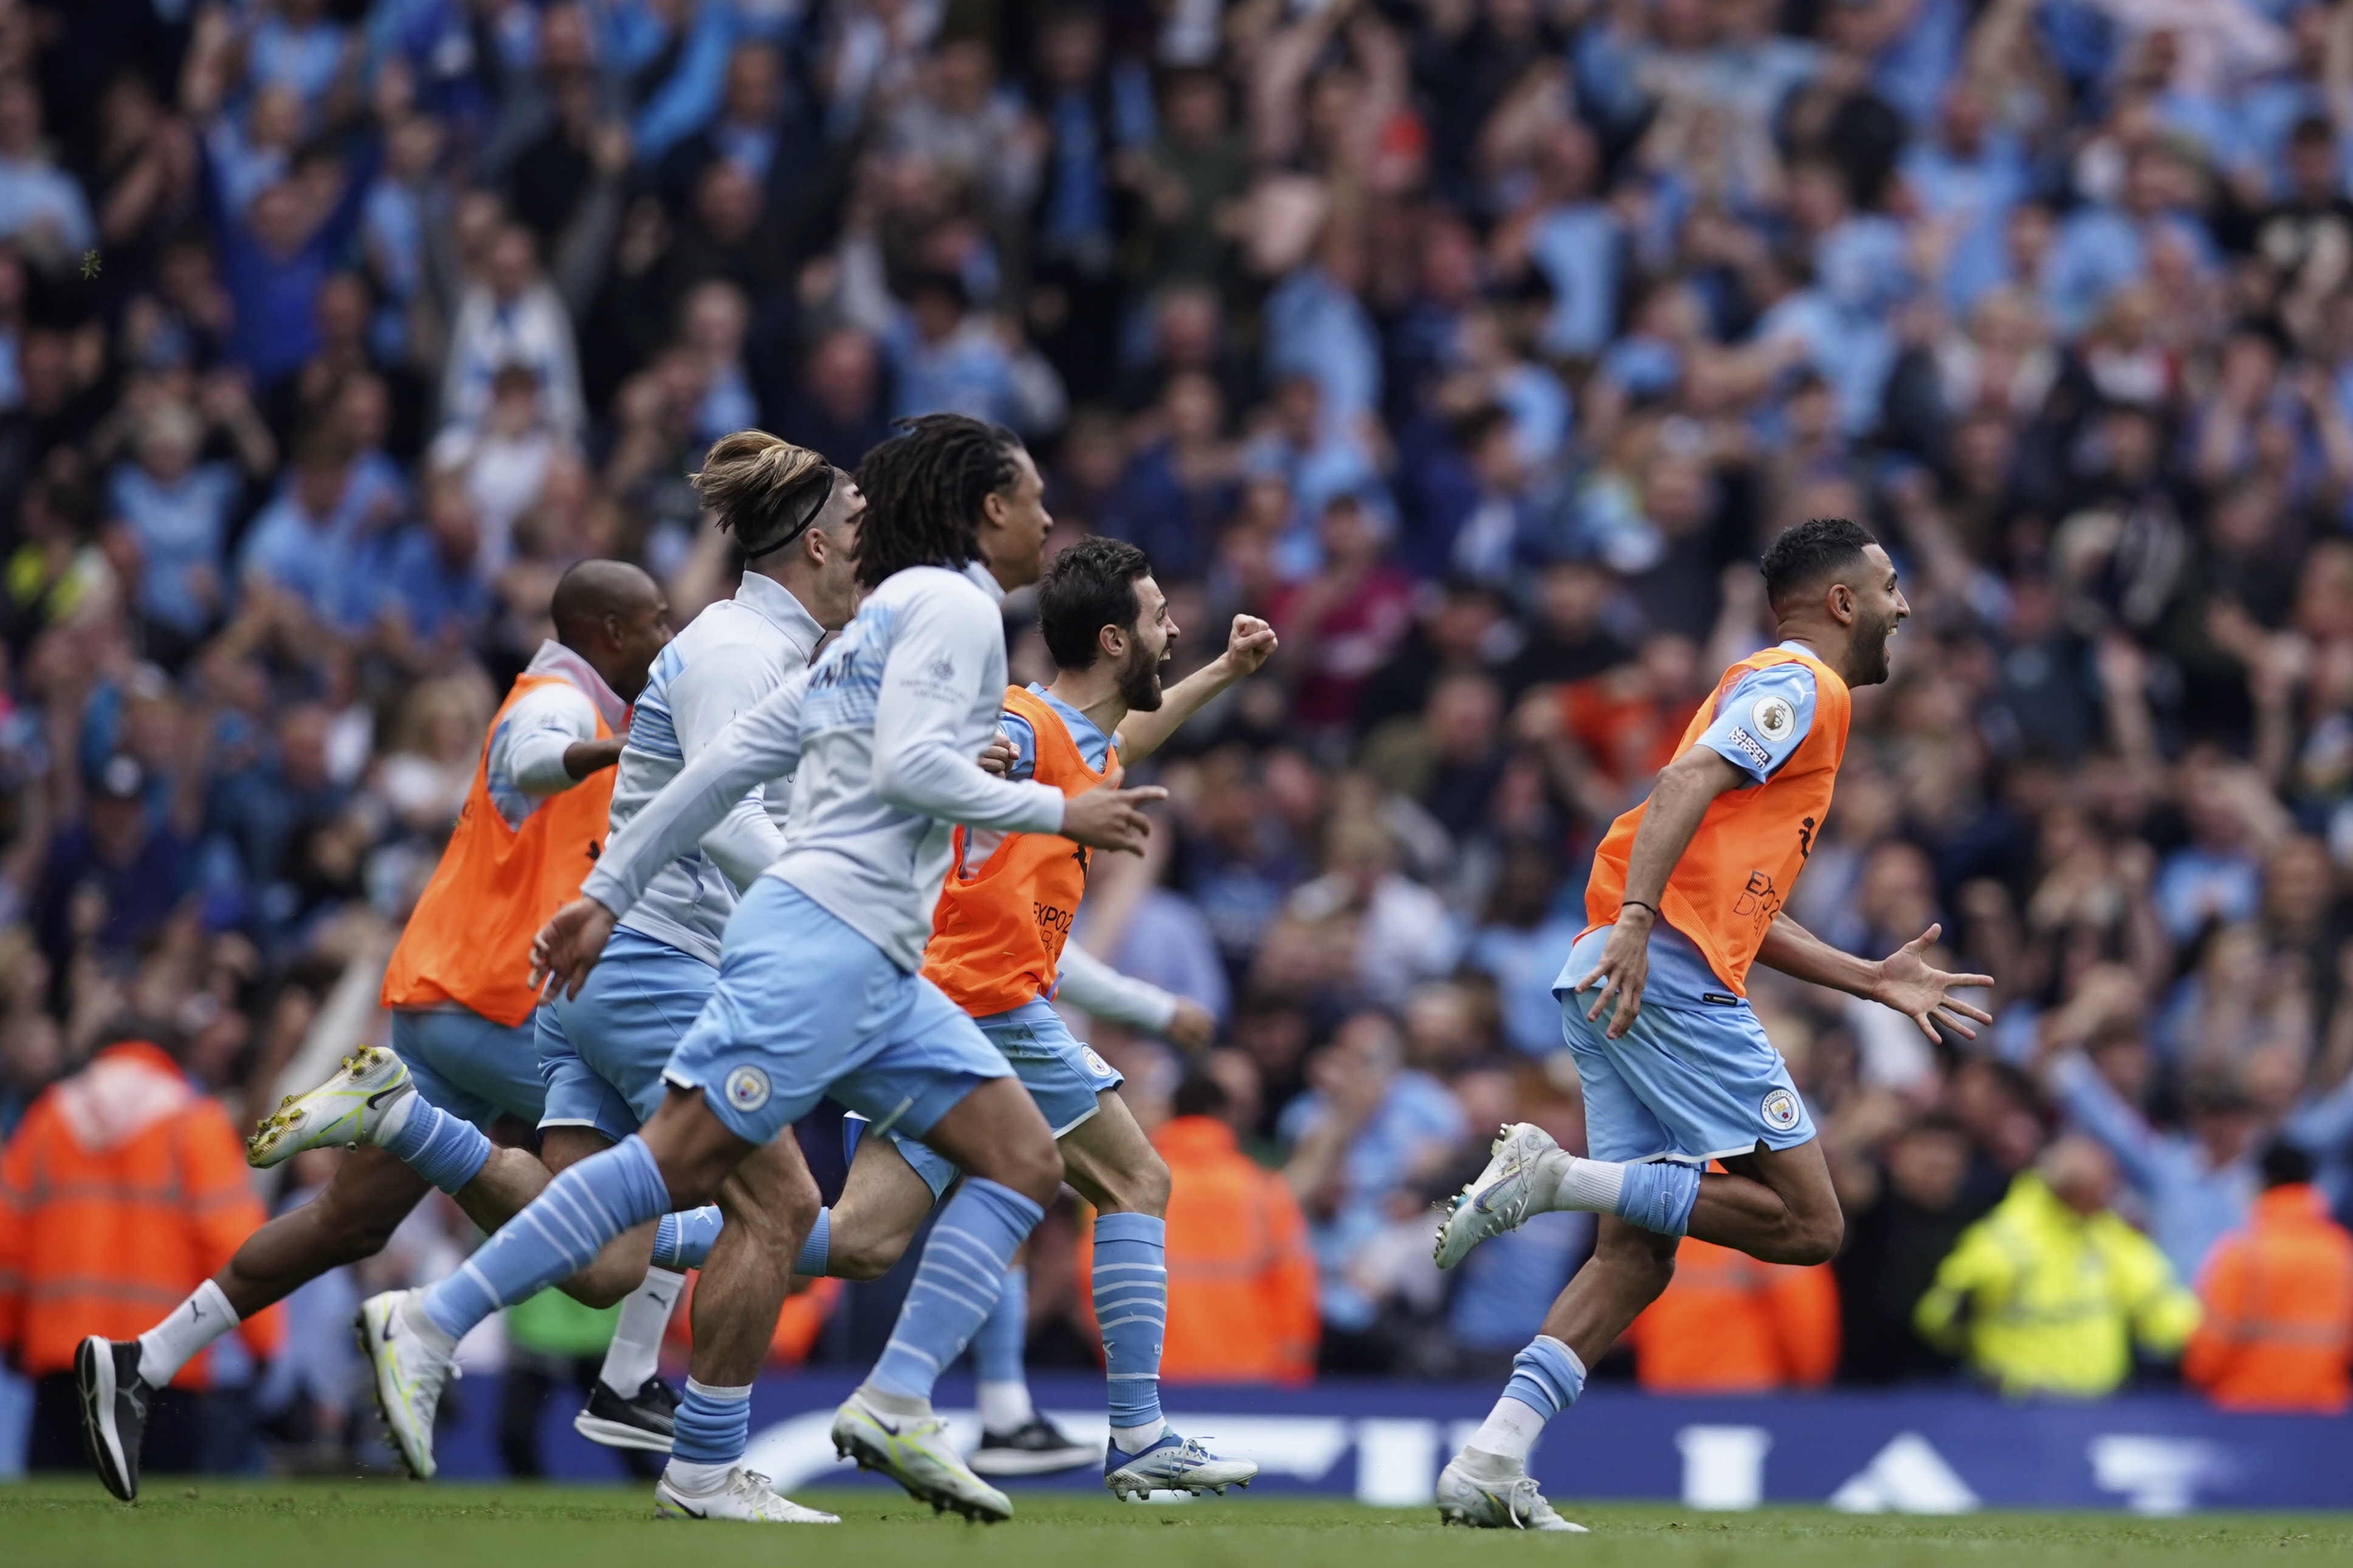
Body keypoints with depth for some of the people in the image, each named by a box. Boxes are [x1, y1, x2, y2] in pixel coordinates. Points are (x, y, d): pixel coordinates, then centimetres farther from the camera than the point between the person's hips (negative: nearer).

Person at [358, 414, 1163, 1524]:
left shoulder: (883, 621, 25)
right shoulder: (952, 603, -2)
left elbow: (729, 759, 22)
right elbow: (907, 765, -17)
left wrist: (607, 893, 21)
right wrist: (1055, 813, -10)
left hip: (879, 973, 10)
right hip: (822, 938, -10)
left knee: (1024, 1159, 4)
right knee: (681, 1160, -15)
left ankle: (895, 1407, -5)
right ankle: (429, 1327, -13)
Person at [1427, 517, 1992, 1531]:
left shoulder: (1778, 689, 31)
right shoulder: (1800, 686, 1)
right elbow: (1686, 784, -17)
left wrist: (1873, 981, 30)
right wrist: (1635, 919, -29)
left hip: (1620, 983, 10)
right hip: (1668, 979, -10)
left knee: (1636, 1257, 5)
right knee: (1806, 1222, -10)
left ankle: (1488, 1467, -6)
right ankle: (1556, 1175, -16)